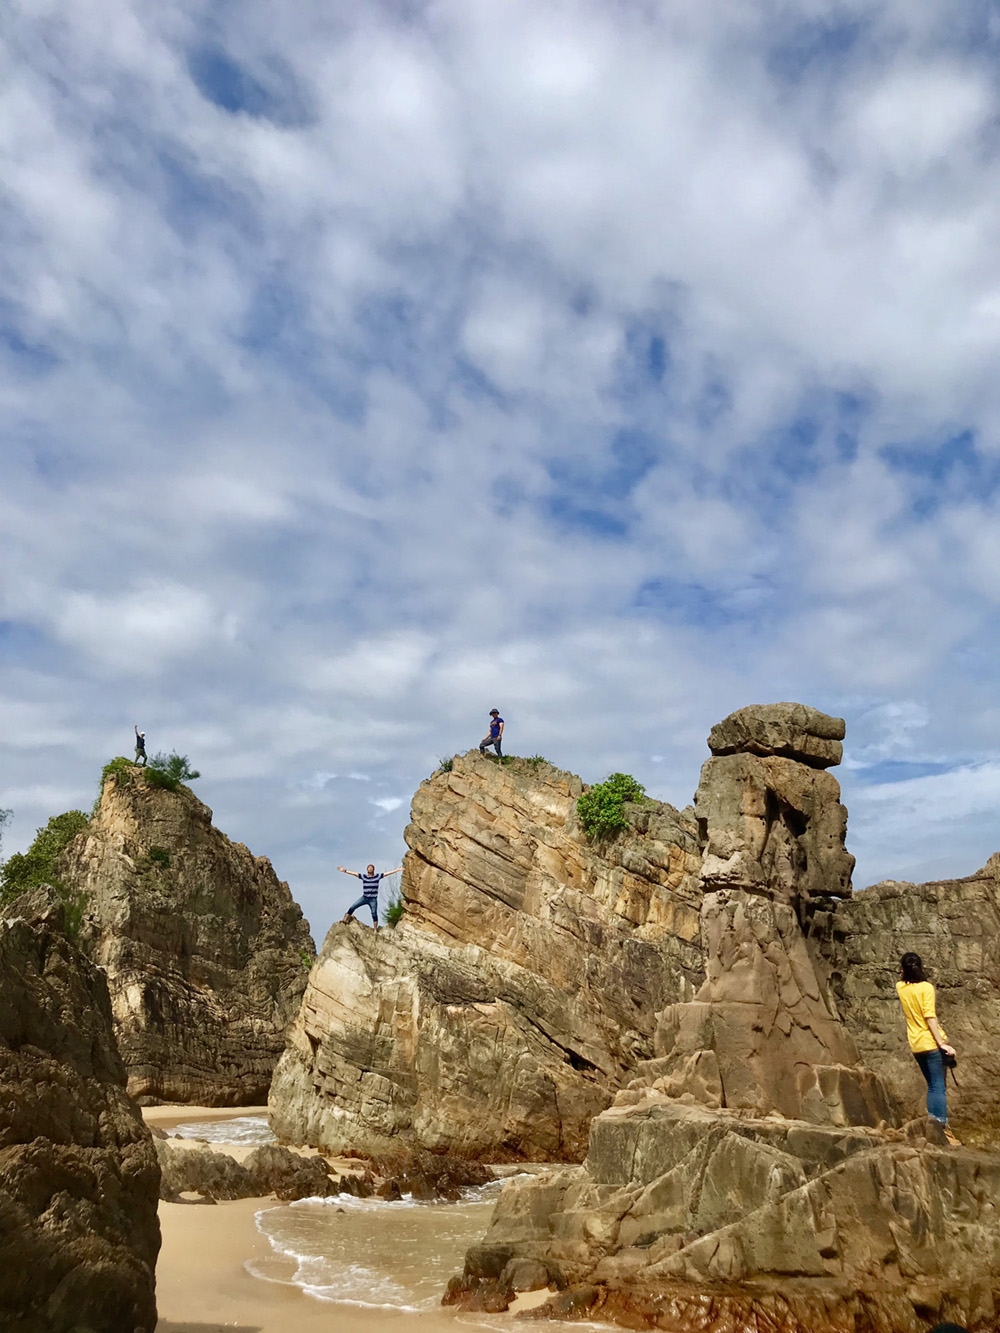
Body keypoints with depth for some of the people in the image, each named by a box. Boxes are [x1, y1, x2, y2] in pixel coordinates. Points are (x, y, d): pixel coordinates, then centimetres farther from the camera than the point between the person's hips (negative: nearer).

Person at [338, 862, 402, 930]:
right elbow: (354, 873, 0)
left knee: (374, 914, -3)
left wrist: (397, 870, -7)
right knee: (352, 907, -7)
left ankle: (375, 930, 6)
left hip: (373, 899, -1)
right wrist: (344, 871, -5)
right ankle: (344, 921, 6)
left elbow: (387, 873, -3)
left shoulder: (378, 876, 0)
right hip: (364, 898, 2)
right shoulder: (363, 876, 3)